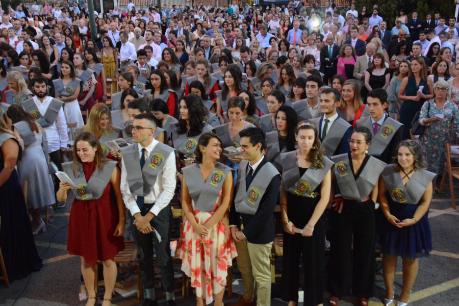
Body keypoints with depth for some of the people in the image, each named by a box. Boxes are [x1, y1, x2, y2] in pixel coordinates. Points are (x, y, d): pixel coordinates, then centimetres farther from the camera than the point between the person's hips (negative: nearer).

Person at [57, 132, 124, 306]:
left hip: (104, 217, -3)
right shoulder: (70, 169, -2)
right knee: (86, 258, 16)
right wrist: (62, 189, -18)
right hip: (81, 217, 3)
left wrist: (121, 221, -11)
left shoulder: (109, 167, -11)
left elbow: (119, 196, -8)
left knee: (107, 258, 8)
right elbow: (61, 199, 4)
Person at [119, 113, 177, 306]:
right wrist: (136, 214, -10)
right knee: (144, 255, 16)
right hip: (136, 208, 4)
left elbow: (169, 189, -14)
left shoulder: (166, 153, -14)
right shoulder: (126, 153, -2)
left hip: (159, 209, -4)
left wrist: (149, 215, -16)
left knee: (163, 255, 4)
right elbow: (125, 188, -1)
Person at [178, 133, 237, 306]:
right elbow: (185, 201, 1)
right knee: (197, 265, 10)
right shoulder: (188, 172, -1)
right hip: (194, 224, 1)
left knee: (218, 265, 6)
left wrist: (208, 225, -14)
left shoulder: (225, 172, -5)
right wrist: (196, 225, -11)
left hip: (217, 224, -1)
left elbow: (226, 202, -8)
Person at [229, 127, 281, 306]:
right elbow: (236, 195, 5)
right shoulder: (242, 165, 0)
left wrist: (246, 232, -15)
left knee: (261, 274, 8)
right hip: (240, 223, 6)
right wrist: (233, 224, -2)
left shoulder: (272, 175, -19)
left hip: (258, 230, -6)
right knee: (244, 268, 23)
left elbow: (266, 210, -18)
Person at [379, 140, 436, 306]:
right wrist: (387, 214, -13)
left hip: (414, 221, 0)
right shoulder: (388, 171, -10)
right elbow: (382, 194, -3)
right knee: (389, 255, 12)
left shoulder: (425, 176, -12)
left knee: (410, 259, 13)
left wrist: (413, 219, -17)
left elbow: (425, 202, -7)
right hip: (392, 219, 1)